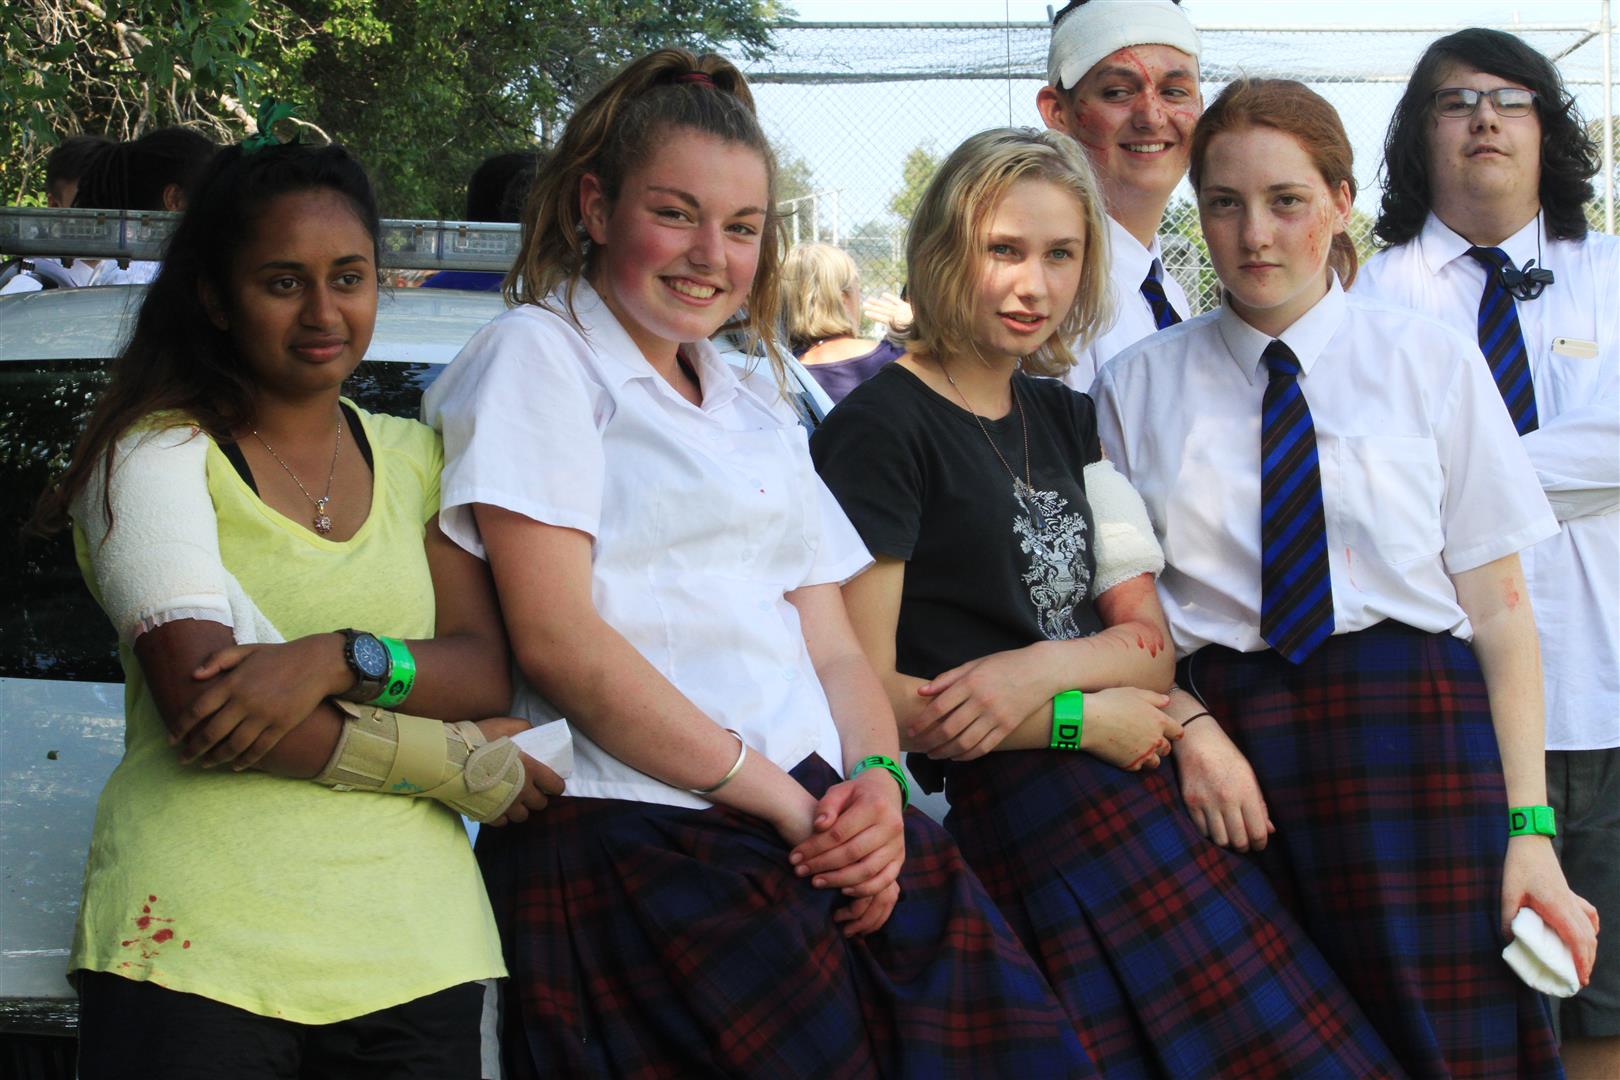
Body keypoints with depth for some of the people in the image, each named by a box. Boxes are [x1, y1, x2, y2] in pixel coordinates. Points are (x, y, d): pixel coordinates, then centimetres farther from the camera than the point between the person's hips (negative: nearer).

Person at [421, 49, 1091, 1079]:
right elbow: (558, 641, -8)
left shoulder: (758, 407, 27)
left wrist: (877, 781, -1)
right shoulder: (539, 356, 4)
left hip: (820, 823, 6)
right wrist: (780, 797, -9)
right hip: (635, 843, -6)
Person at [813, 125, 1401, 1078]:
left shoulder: (1063, 417, 18)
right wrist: (1082, 719, -8)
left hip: (1132, 785, 7)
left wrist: (1044, 668, -10)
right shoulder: (881, 428, -5)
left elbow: (1149, 645, 12)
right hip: (1011, 813, -7)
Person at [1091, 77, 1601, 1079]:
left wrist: (1530, 829, -6)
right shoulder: (1139, 386, 11)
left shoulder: (1434, 365, 7)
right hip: (1227, 742, 1)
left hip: (1413, 734, -1)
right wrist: (1191, 729, -11)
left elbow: (1501, 611, 3)